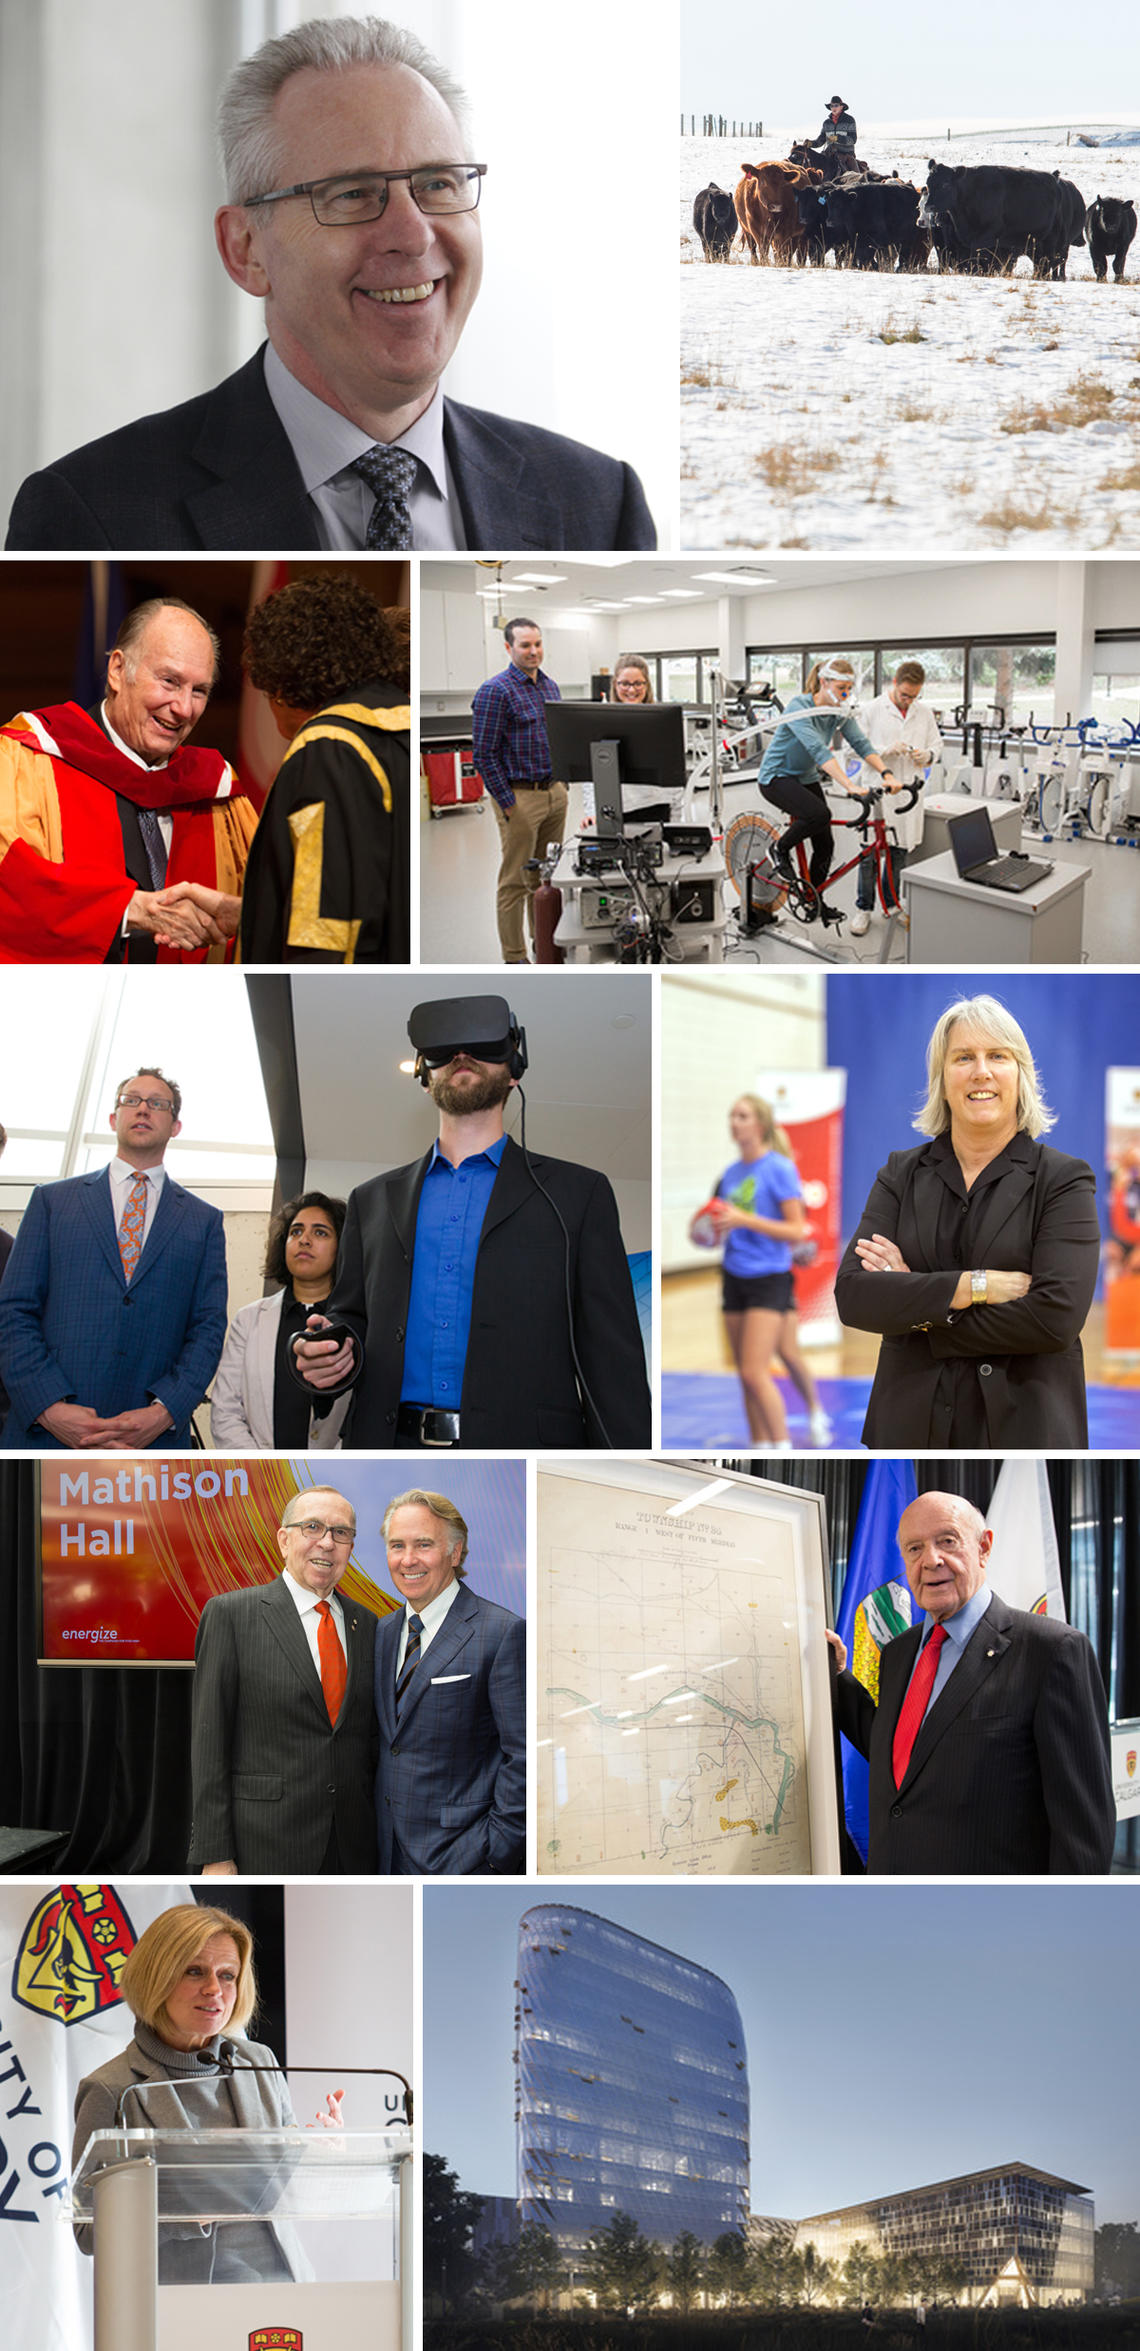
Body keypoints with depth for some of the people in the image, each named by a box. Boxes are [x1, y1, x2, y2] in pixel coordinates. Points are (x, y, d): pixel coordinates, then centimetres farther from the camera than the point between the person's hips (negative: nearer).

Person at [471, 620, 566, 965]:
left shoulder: (549, 686, 12)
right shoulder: (495, 691, -12)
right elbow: (484, 755, -14)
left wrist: (563, 784, 13)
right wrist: (508, 804, -15)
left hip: (554, 793, 7)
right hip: (520, 797, -7)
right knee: (515, 881, -2)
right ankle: (515, 958, 3)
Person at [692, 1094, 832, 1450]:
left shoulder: (780, 1168, -10)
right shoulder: (731, 1173, 10)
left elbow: (796, 1230, -14)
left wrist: (745, 1219, -23)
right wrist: (704, 1231, -1)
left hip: (770, 1277, -7)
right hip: (735, 1277, 7)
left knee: (756, 1371, -14)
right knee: (746, 1373, 7)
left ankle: (783, 1451, -7)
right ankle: (760, 1448, 15)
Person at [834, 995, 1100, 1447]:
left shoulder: (1063, 1179, -2)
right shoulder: (901, 1175, 7)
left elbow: (1057, 1316, -15)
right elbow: (852, 1295, -6)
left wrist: (921, 1312, -11)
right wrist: (977, 1286, -16)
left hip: (1024, 1424, -2)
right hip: (913, 1423, 2)